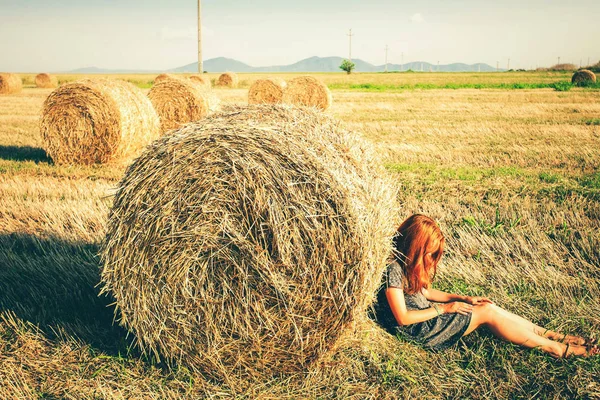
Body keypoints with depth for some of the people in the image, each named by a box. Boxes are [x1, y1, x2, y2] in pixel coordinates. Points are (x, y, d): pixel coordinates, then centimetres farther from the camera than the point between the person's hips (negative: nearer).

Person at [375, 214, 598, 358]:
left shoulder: (410, 263, 6)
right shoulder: (394, 269, -24)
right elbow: (403, 318, -24)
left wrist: (463, 299, 5)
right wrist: (443, 309, -16)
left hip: (427, 315, 9)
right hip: (418, 329, -9)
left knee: (488, 308, -4)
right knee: (487, 313, -14)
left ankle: (552, 335, 3)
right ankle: (557, 349, -6)